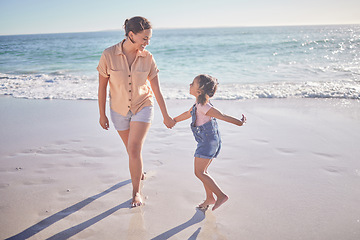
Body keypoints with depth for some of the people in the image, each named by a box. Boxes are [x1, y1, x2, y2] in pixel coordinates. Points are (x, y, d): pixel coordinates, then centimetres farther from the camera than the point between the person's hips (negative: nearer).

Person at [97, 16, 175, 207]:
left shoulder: (147, 58, -13)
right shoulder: (108, 55, -18)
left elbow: (156, 89, -5)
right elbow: (102, 86, -8)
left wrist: (165, 116, 0)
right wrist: (102, 114, -1)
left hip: (143, 107, -1)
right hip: (119, 111, 1)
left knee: (134, 150, -13)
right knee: (132, 149, 18)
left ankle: (136, 192, 7)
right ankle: (139, 172, 50)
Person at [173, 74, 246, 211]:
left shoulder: (203, 107, -21)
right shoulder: (198, 105, 10)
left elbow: (222, 116, -19)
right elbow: (187, 114, 27)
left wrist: (239, 122, -13)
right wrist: (173, 120, 38)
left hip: (208, 143, -10)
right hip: (210, 143, 10)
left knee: (199, 172, -6)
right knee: (202, 171, 16)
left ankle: (221, 195, -1)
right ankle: (210, 198, 27)